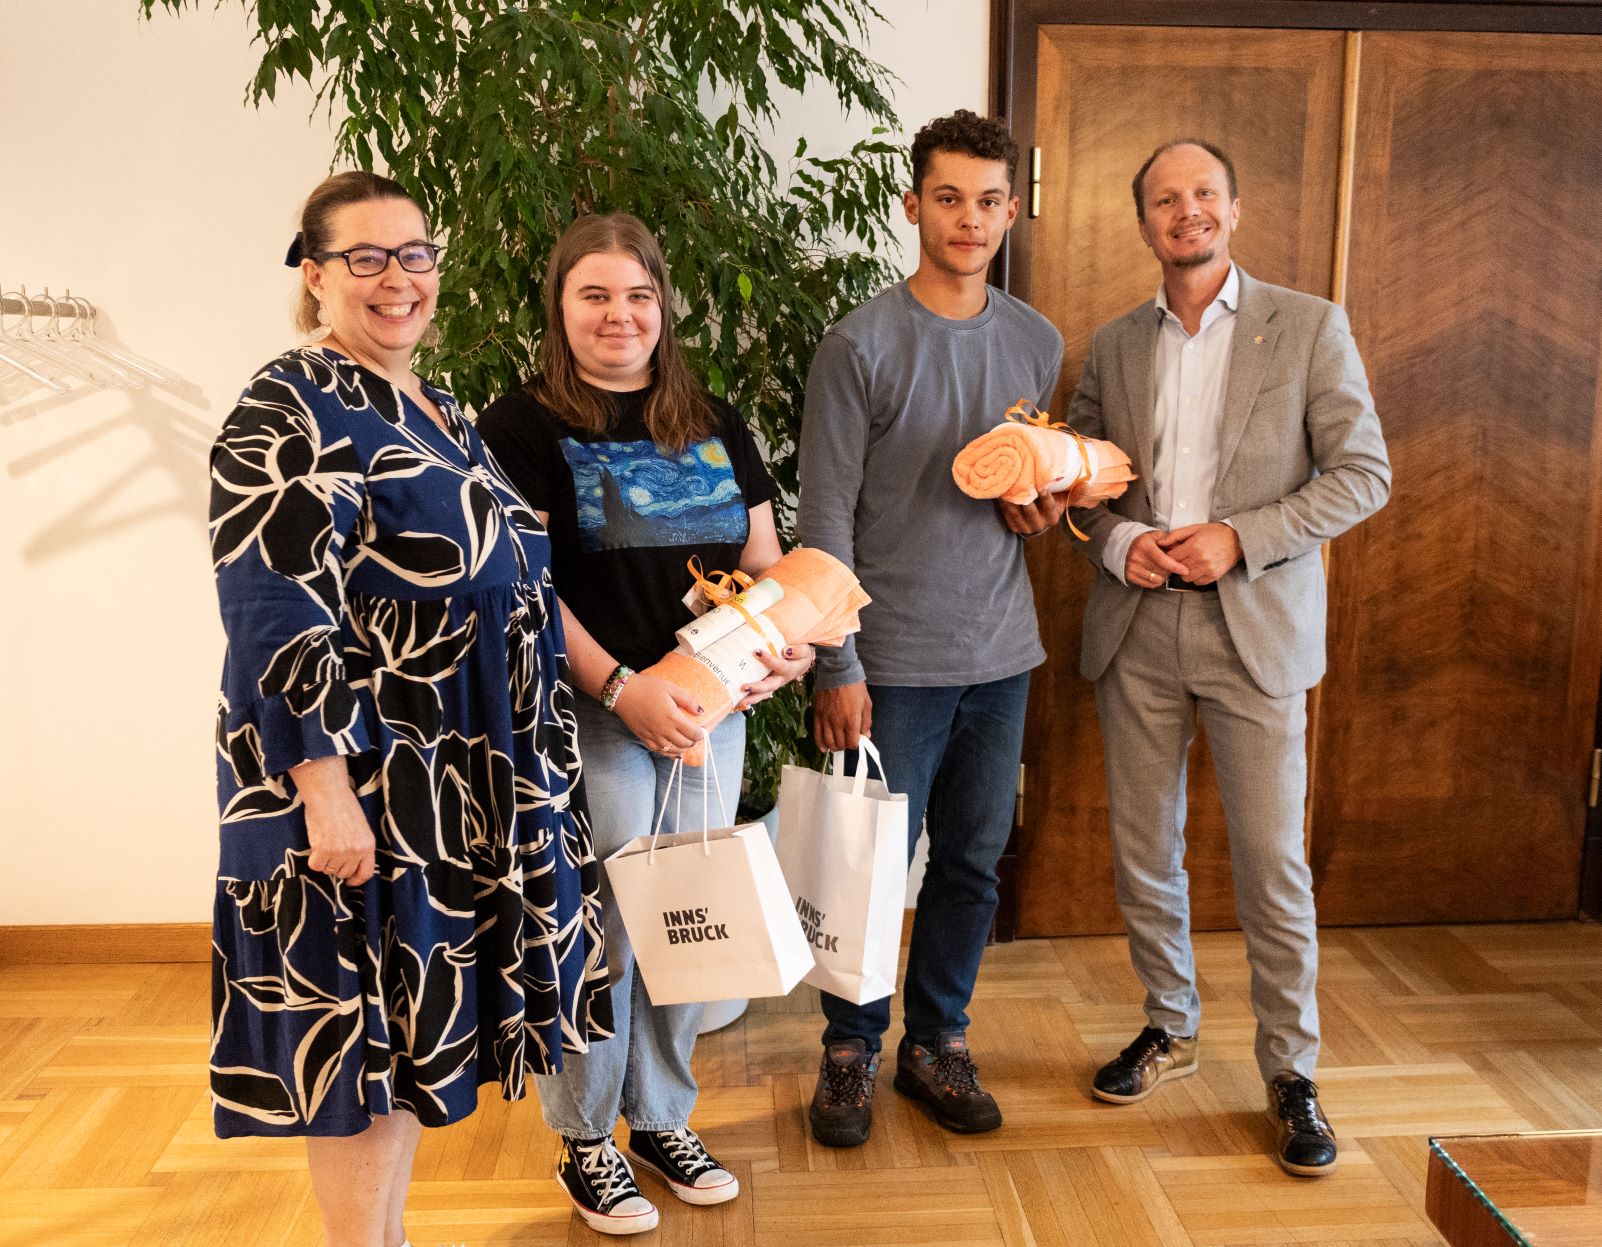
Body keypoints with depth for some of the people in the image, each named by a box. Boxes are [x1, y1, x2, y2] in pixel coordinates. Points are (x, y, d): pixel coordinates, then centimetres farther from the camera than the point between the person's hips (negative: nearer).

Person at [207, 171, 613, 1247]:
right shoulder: (288, 413, -13)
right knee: (364, 1024, 3)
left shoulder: (438, 413, 14)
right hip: (364, 780, -8)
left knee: (410, 1016, 17)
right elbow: (278, 618, -20)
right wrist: (326, 787, -25)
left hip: (461, 782, 9)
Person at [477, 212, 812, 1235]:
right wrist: (621, 687, -20)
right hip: (592, 717, -5)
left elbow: (764, 563, 15)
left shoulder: (716, 427, 13)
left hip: (710, 710, 5)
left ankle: (663, 1119, 31)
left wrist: (790, 641, -6)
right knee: (601, 925, 2)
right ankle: (588, 1142, 22)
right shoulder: (524, 426, -3)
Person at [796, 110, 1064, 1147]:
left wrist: (1044, 506, -2)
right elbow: (825, 518, -10)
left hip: (1002, 653, 5)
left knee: (974, 863, 13)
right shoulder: (863, 345, -8)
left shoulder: (1037, 343, 8)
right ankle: (852, 1051, 26)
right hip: (895, 661, -5)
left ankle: (937, 1042, 31)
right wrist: (837, 668, -13)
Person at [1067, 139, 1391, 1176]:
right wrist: (1116, 539, -8)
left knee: (1274, 865, 1)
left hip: (1255, 631, -3)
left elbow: (1364, 474, -3)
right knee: (1145, 851, 11)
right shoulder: (1113, 345, 10)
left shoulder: (1310, 327, 0)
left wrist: (1239, 538, -15)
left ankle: (1292, 1071, 18)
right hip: (1136, 630, 3)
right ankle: (1170, 1028, 32)